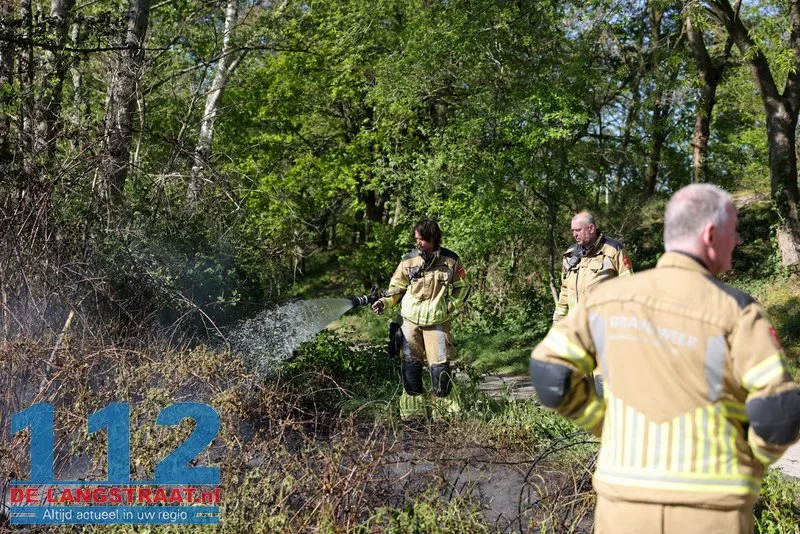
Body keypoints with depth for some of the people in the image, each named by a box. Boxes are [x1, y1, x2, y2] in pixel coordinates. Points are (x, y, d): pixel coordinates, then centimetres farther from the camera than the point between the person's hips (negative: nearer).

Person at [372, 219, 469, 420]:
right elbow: (397, 287, 7)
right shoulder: (409, 260, -1)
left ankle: (442, 400, 19)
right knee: (411, 363, 3)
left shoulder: (451, 260, -1)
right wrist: (385, 302, -9)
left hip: (438, 321, -1)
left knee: (440, 364, -3)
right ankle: (413, 406, 16)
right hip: (411, 320, 1)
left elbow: (462, 287, 12)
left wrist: (450, 305, 0)